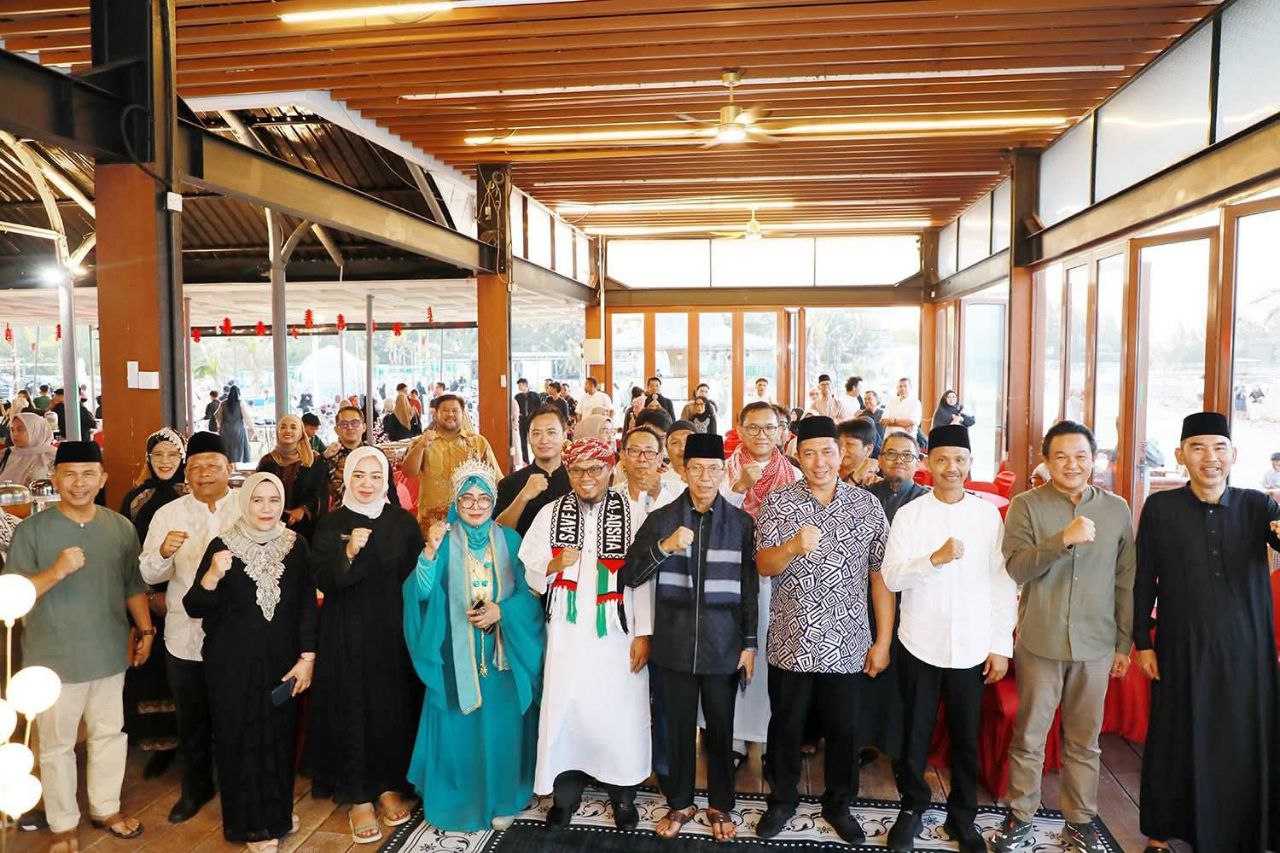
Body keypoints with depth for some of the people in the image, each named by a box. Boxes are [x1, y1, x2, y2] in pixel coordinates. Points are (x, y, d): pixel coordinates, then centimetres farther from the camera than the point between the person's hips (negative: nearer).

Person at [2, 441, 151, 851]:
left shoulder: (121, 527, 0)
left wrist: (145, 630, 7)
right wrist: (55, 572, -28)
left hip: (110, 654, 3)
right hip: (54, 659, -3)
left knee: (110, 735, 16)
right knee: (57, 745, 10)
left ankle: (106, 807, 35)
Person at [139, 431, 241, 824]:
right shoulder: (168, 514, 1)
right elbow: (149, 574, -4)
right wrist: (163, 552, -24)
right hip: (185, 636, 2)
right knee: (192, 720, 18)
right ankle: (195, 787, 40)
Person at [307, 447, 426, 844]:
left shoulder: (403, 522, 3)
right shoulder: (331, 524, -1)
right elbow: (322, 581, -10)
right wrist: (349, 553, -25)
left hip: (393, 632, 1)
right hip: (347, 635, -1)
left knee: (394, 707, 6)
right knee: (351, 710, 2)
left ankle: (390, 785, 25)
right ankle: (358, 797, 17)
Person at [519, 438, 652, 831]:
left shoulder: (632, 513, -5)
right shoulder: (550, 514, 2)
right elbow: (530, 577, 4)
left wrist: (643, 633, -8)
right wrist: (553, 566, -17)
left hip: (617, 632, -1)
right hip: (567, 633, 2)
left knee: (620, 713, 5)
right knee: (565, 710, 6)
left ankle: (623, 794, 26)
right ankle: (565, 794, 26)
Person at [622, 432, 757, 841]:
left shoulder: (741, 522, 1)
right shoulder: (661, 518, 0)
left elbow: (749, 588, 2)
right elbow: (629, 576, -5)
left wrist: (750, 643, 0)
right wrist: (664, 547, -20)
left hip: (724, 642, 0)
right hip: (675, 641, 0)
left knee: (721, 727, 12)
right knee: (678, 726, 12)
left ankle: (720, 805, 32)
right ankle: (679, 803, 32)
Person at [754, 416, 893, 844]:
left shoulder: (868, 505, -1)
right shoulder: (777, 502, -3)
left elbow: (880, 576, 1)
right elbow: (764, 566, -10)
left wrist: (883, 640, -1)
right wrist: (794, 546, -31)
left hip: (847, 644, 1)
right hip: (791, 642, 0)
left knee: (843, 729, 15)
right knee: (785, 726, 15)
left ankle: (839, 804, 37)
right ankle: (781, 800, 36)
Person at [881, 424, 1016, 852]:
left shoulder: (989, 514, 1)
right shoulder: (908, 514, -2)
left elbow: (1003, 583, 2)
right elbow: (891, 577, -9)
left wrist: (1001, 645, 0)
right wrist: (935, 558, -24)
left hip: (972, 647, 1)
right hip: (921, 644, -1)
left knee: (967, 737, 12)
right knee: (916, 734, 11)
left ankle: (962, 818, 31)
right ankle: (912, 810, 30)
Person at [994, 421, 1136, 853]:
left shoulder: (1117, 509, 3)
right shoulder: (1026, 505, -4)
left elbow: (1126, 581, 7)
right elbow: (1016, 567, -15)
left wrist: (1125, 642, 8)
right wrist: (1064, 539, -27)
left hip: (1096, 645, 2)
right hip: (1040, 642, -2)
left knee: (1084, 740, 14)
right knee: (1029, 736, 10)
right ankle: (1020, 817, 26)